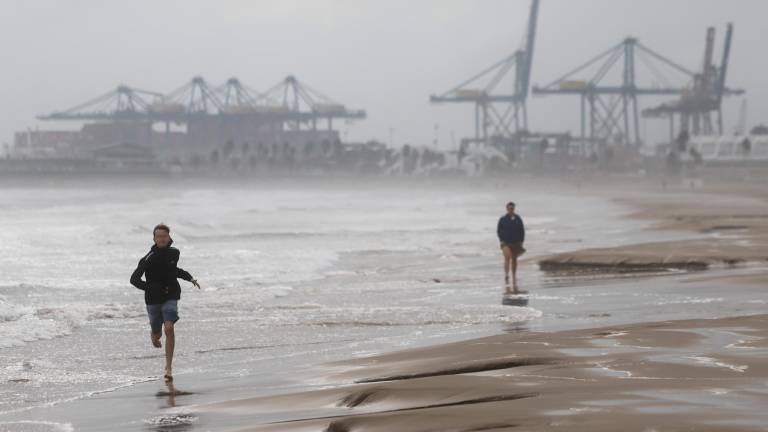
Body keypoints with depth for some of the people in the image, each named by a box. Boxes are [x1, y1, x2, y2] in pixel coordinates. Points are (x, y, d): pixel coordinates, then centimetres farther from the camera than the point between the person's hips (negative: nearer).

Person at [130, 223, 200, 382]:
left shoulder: (174, 253, 2)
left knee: (169, 328, -21)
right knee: (157, 333, 12)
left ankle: (169, 368, -17)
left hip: (170, 298, 1)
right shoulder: (149, 259, -14)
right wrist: (152, 288, -26)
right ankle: (154, 337, 55)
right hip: (153, 300, -1)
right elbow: (134, 279, -17)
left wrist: (190, 278, 20)